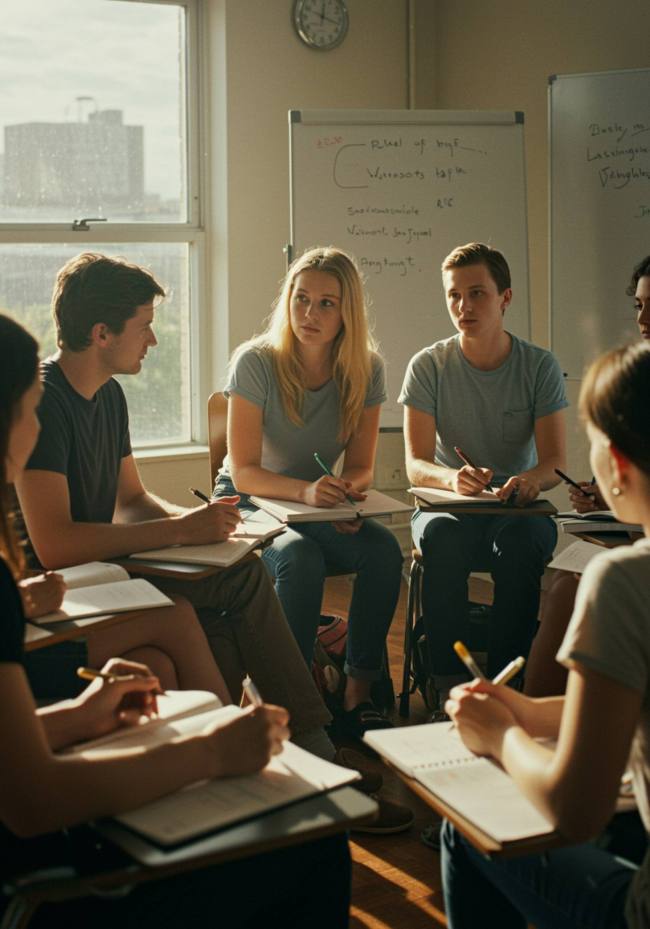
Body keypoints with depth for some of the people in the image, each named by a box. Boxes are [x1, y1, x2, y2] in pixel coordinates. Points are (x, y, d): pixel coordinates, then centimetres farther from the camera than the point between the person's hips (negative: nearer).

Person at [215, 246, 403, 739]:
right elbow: (244, 472, -18)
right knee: (301, 559, -34)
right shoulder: (256, 362, -15)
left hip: (319, 507, 4)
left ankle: (359, 694, -14)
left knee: (384, 549, -25)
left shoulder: (365, 370, -5)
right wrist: (305, 490, -36)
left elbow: (361, 466, -1)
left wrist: (347, 491, -26)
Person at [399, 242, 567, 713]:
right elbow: (416, 464, -8)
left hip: (517, 507, 0)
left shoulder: (539, 366, -1)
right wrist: (453, 477, -32)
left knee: (520, 542, -35)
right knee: (441, 536, -35)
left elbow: (555, 461, -8)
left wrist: (531, 480, -33)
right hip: (449, 504, 0)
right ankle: (450, 687, -30)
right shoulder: (428, 366, -2)